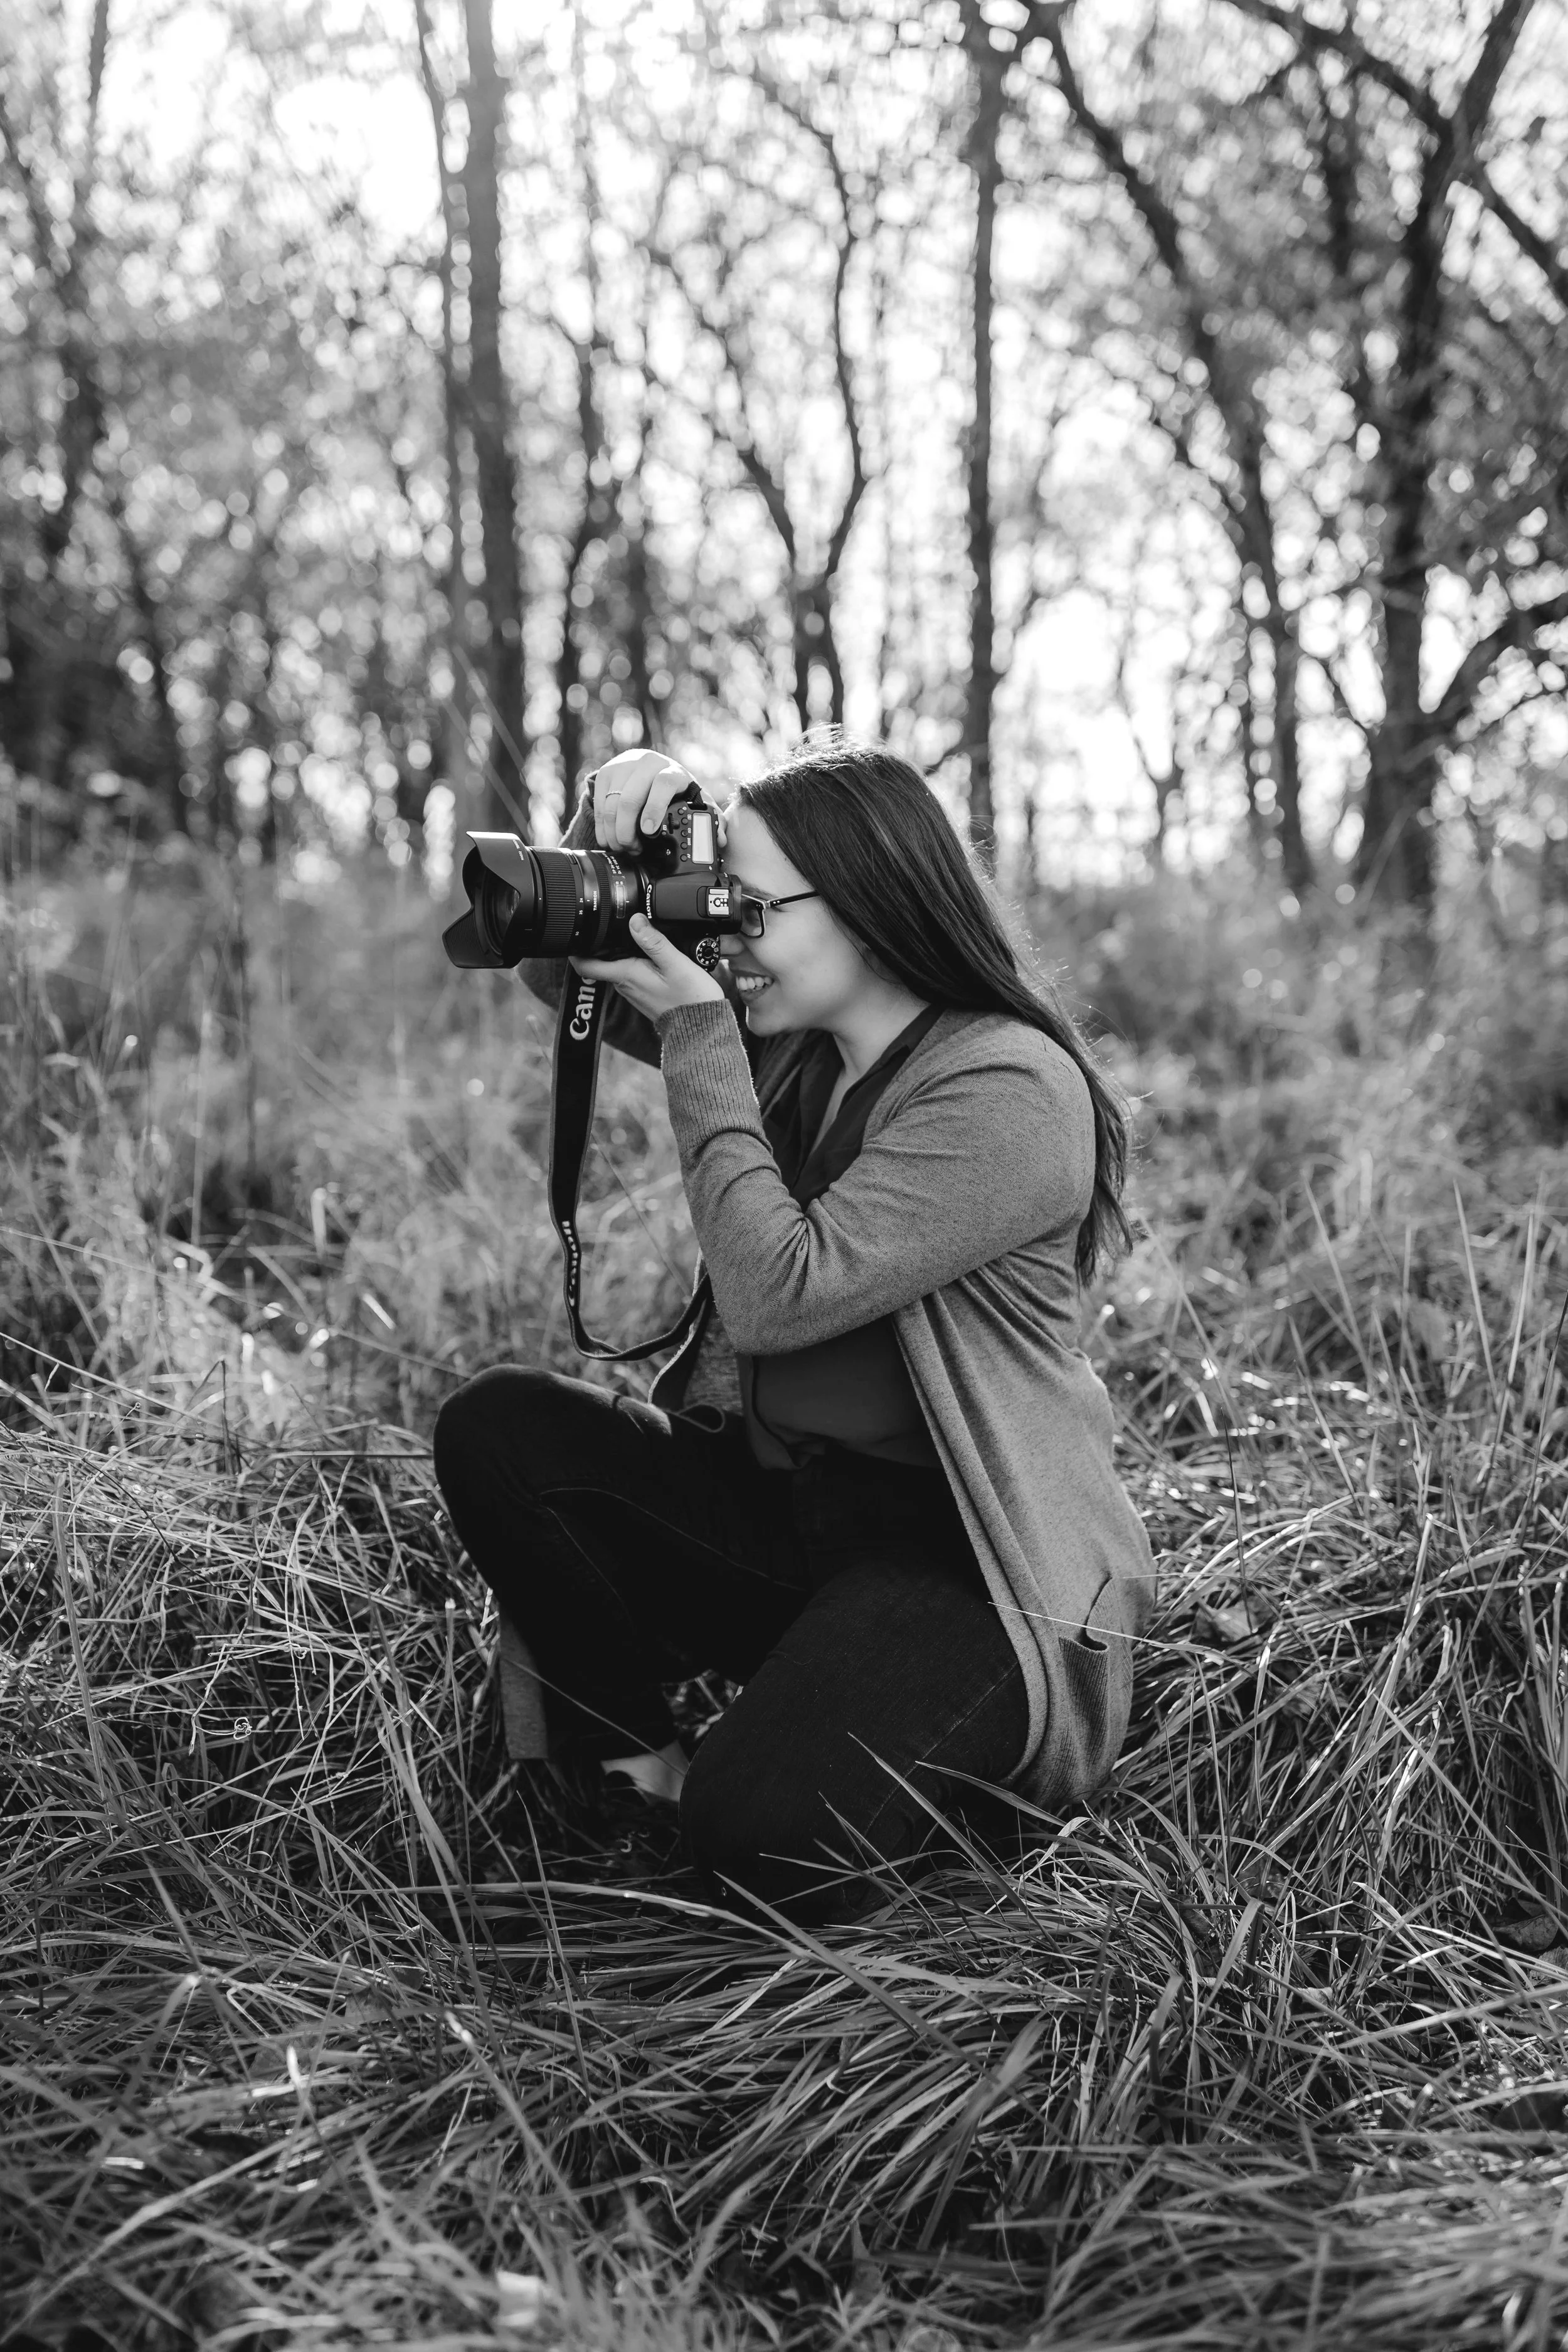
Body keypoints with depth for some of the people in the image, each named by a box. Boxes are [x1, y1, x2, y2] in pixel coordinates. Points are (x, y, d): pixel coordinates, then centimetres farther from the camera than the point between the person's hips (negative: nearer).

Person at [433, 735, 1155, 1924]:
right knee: (495, 1431, -12)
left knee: (761, 1839, -28)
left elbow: (777, 1292, -24)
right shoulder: (789, 1037, 7)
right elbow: (567, 967, 14)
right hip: (767, 1501, 7)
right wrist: (613, 826, -7)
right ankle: (640, 1765, -2)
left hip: (961, 1558, -7)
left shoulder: (1011, 1088, -18)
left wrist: (696, 1032, -20)